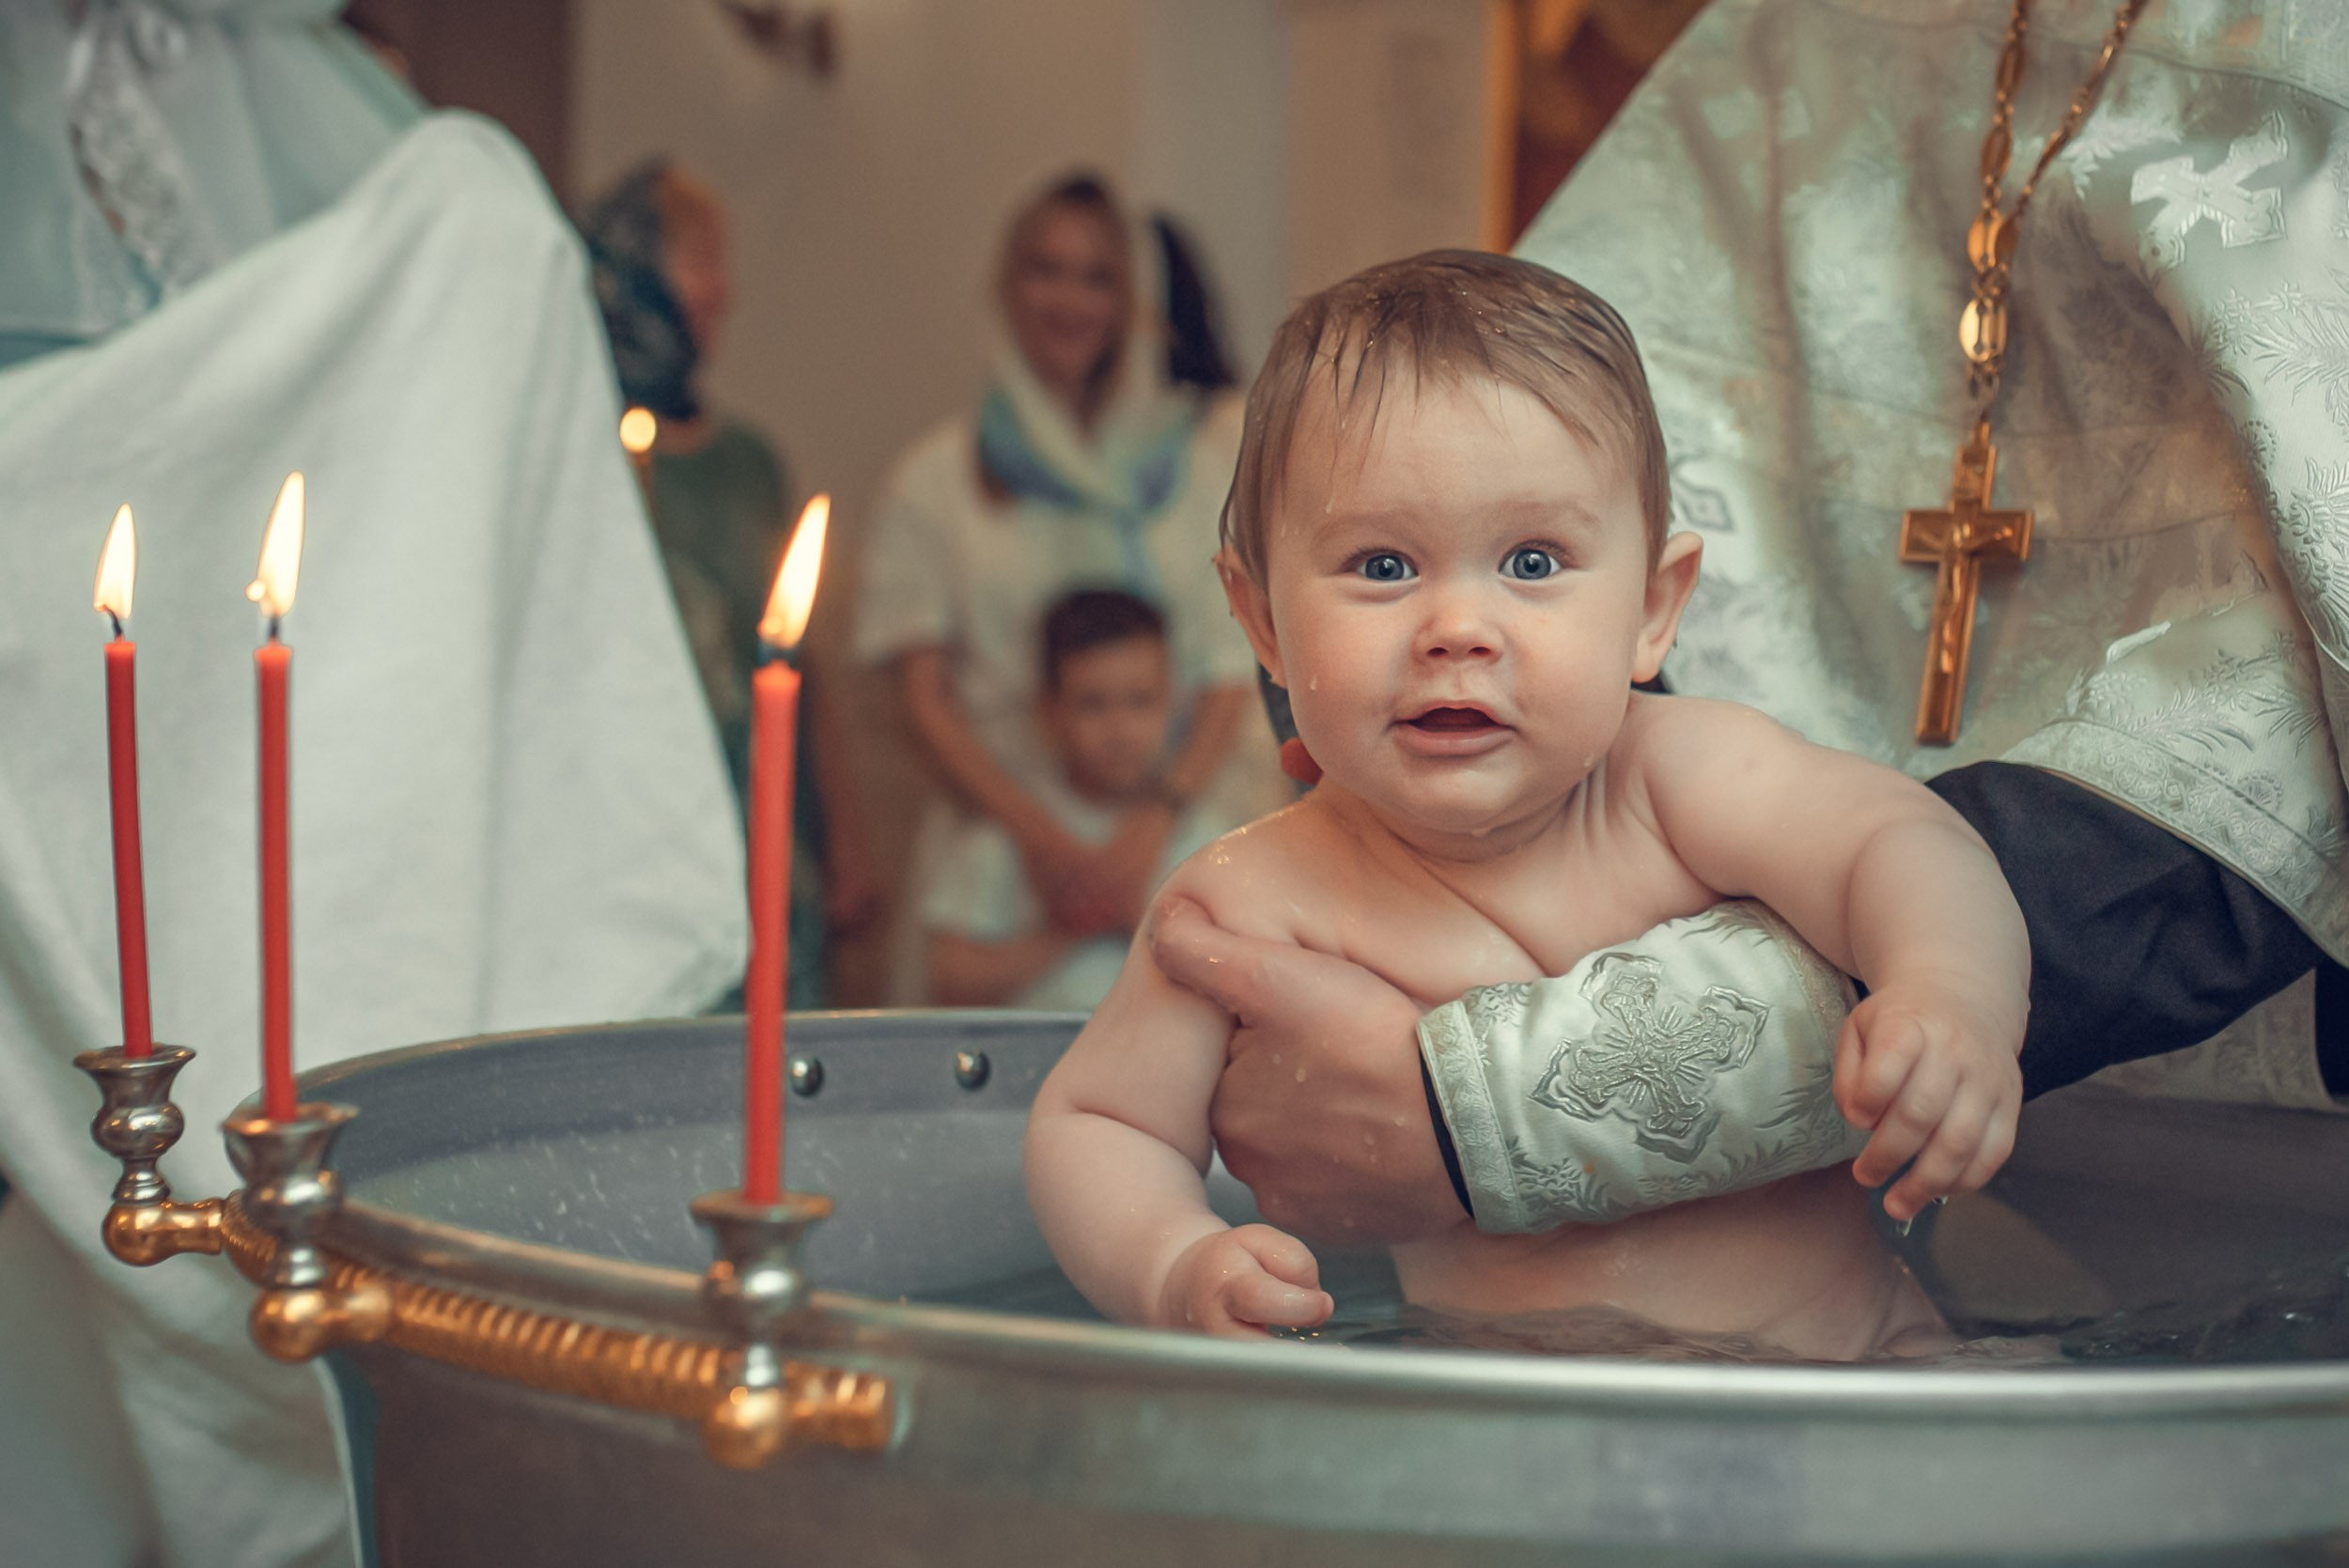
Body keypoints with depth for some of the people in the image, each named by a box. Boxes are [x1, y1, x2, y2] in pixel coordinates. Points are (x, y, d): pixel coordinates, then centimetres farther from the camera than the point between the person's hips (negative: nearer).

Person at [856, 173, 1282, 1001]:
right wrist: (1039, 831, -12)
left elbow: (1230, 678, 5)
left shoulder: (1196, 461, 12)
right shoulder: (938, 480, 9)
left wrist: (1156, 821, -11)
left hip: (1175, 830, 1)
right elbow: (925, 694, 3)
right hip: (1002, 830, -1)